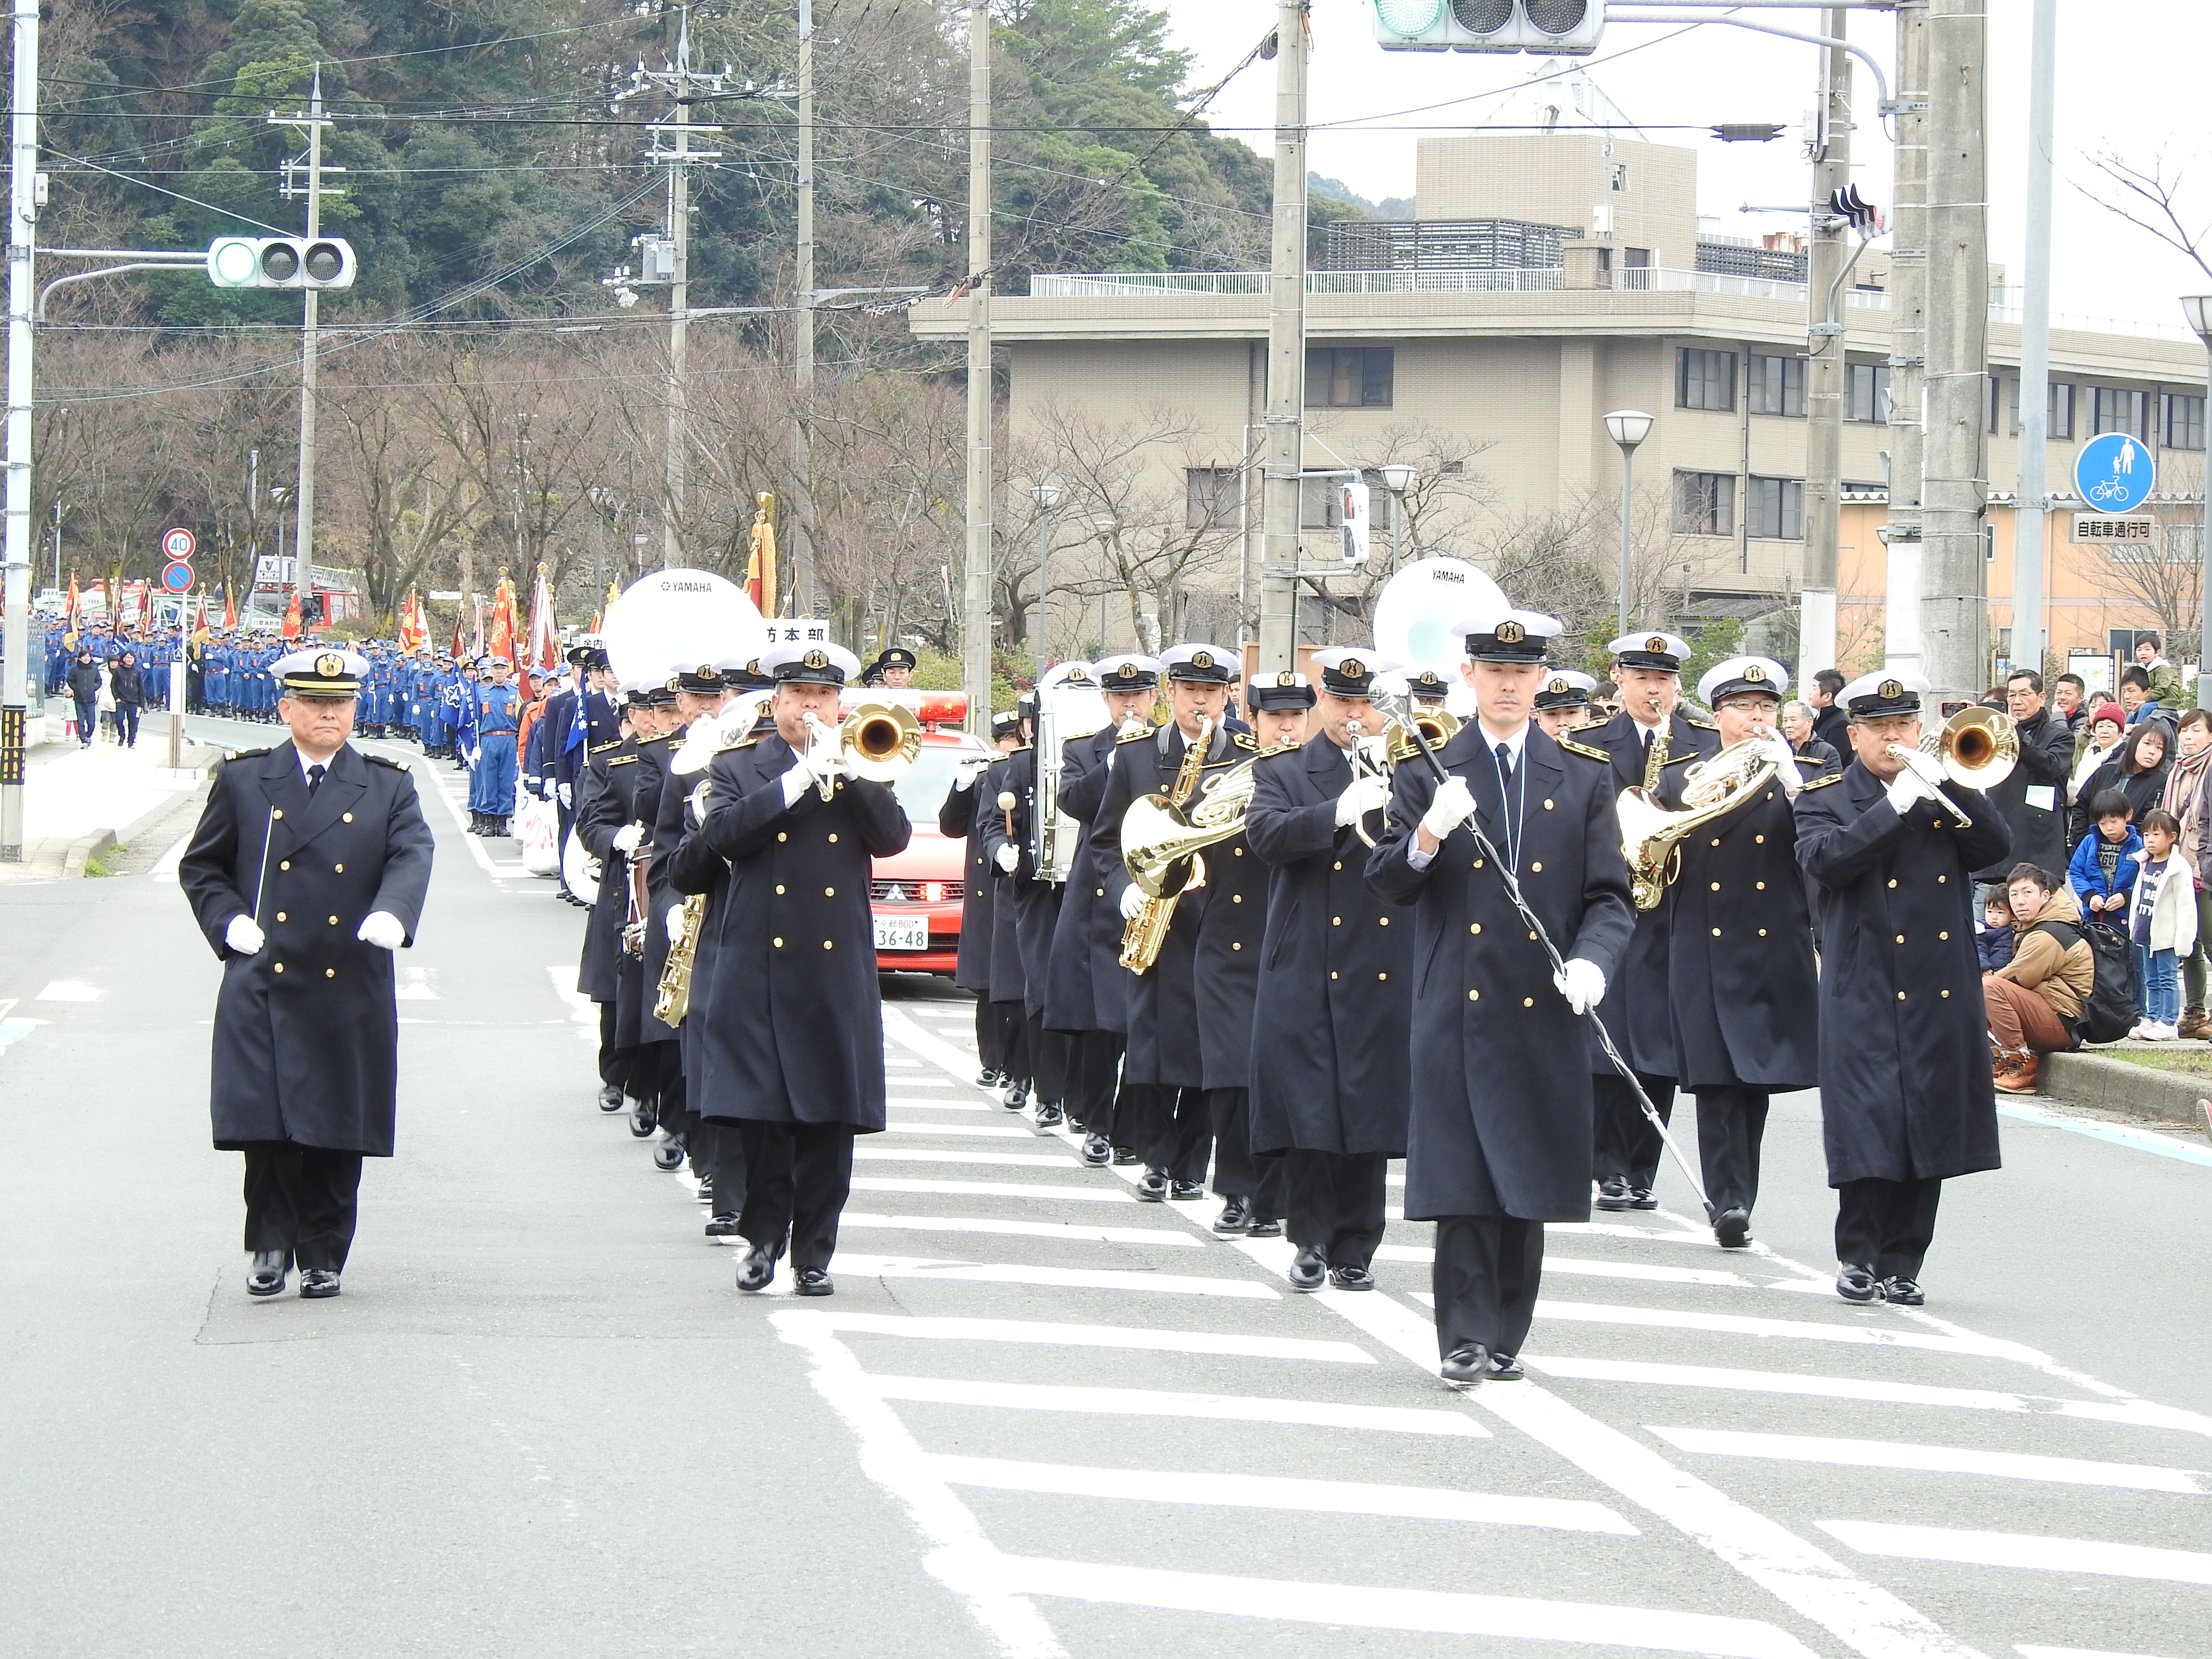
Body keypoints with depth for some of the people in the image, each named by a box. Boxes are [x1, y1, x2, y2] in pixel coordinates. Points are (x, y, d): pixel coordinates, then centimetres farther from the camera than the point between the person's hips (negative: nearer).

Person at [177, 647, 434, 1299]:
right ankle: (272, 1245, 5)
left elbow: (412, 854, -7)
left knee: (338, 1125, 3)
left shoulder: (388, 787, 8)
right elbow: (200, 866, 15)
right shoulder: (243, 781, 9)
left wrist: (391, 912, -28)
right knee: (266, 1121, -8)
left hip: (351, 993, 0)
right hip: (264, 987, 0)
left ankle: (323, 1256, 15)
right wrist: (228, 920, -4)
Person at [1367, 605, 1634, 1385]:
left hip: (1544, 1013, 2)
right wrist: (1426, 838, -21)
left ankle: (1505, 1337, 13)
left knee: (1528, 1180, 5)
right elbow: (1388, 885, 0)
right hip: (1457, 1011, -2)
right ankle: (1466, 1336, -5)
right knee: (1461, 1179, -6)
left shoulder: (1584, 783, 10)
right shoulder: (1429, 776, 6)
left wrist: (1592, 960, -13)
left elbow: (1610, 898, 7)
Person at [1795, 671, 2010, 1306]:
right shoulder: (1825, 801, 5)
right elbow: (1824, 859, -14)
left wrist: (1949, 786, -13)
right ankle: (1859, 1257, 1)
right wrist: (1895, 807, -19)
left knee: (1929, 1129, 4)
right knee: (1867, 1127, -9)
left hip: (1943, 992, 3)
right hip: (1866, 995, -3)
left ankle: (1901, 1263, 10)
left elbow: (1994, 847, -1)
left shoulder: (1947, 793, 13)